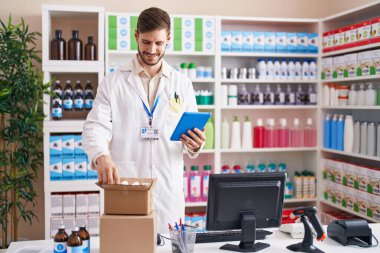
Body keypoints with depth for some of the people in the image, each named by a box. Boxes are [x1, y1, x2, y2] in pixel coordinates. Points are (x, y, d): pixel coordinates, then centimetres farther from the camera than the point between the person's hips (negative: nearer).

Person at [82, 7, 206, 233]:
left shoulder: (182, 84, 8)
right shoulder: (113, 82, 2)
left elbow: (193, 141, 10)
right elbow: (95, 127, -7)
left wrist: (195, 145, -13)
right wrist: (101, 157, -28)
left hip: (168, 192, 2)